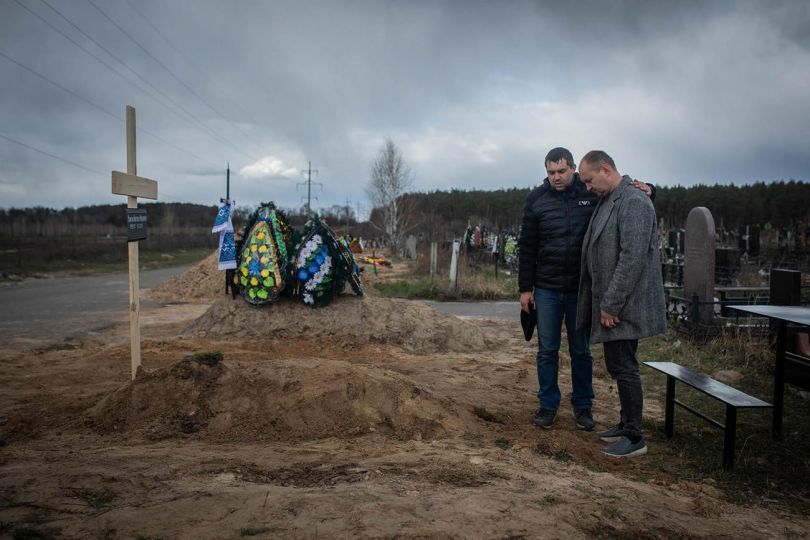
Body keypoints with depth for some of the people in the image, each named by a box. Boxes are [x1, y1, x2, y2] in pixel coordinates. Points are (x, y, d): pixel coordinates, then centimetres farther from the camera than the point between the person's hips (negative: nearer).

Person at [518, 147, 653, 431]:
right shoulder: (537, 199, -1)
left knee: (581, 351, 10)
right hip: (547, 289, 0)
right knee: (547, 350, 7)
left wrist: (646, 189, -12)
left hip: (582, 289, 0)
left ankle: (583, 405, 24)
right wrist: (525, 288, -1)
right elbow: (527, 247, 1)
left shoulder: (593, 194, -1)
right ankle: (548, 405, 20)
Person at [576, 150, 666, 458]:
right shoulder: (606, 202, 15)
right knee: (618, 366, 16)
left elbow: (633, 258, -22)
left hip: (624, 306, -9)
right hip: (609, 303, 9)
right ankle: (626, 424, 29)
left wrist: (611, 304, -20)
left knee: (623, 367, -4)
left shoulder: (634, 203, -16)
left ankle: (634, 438, 7)